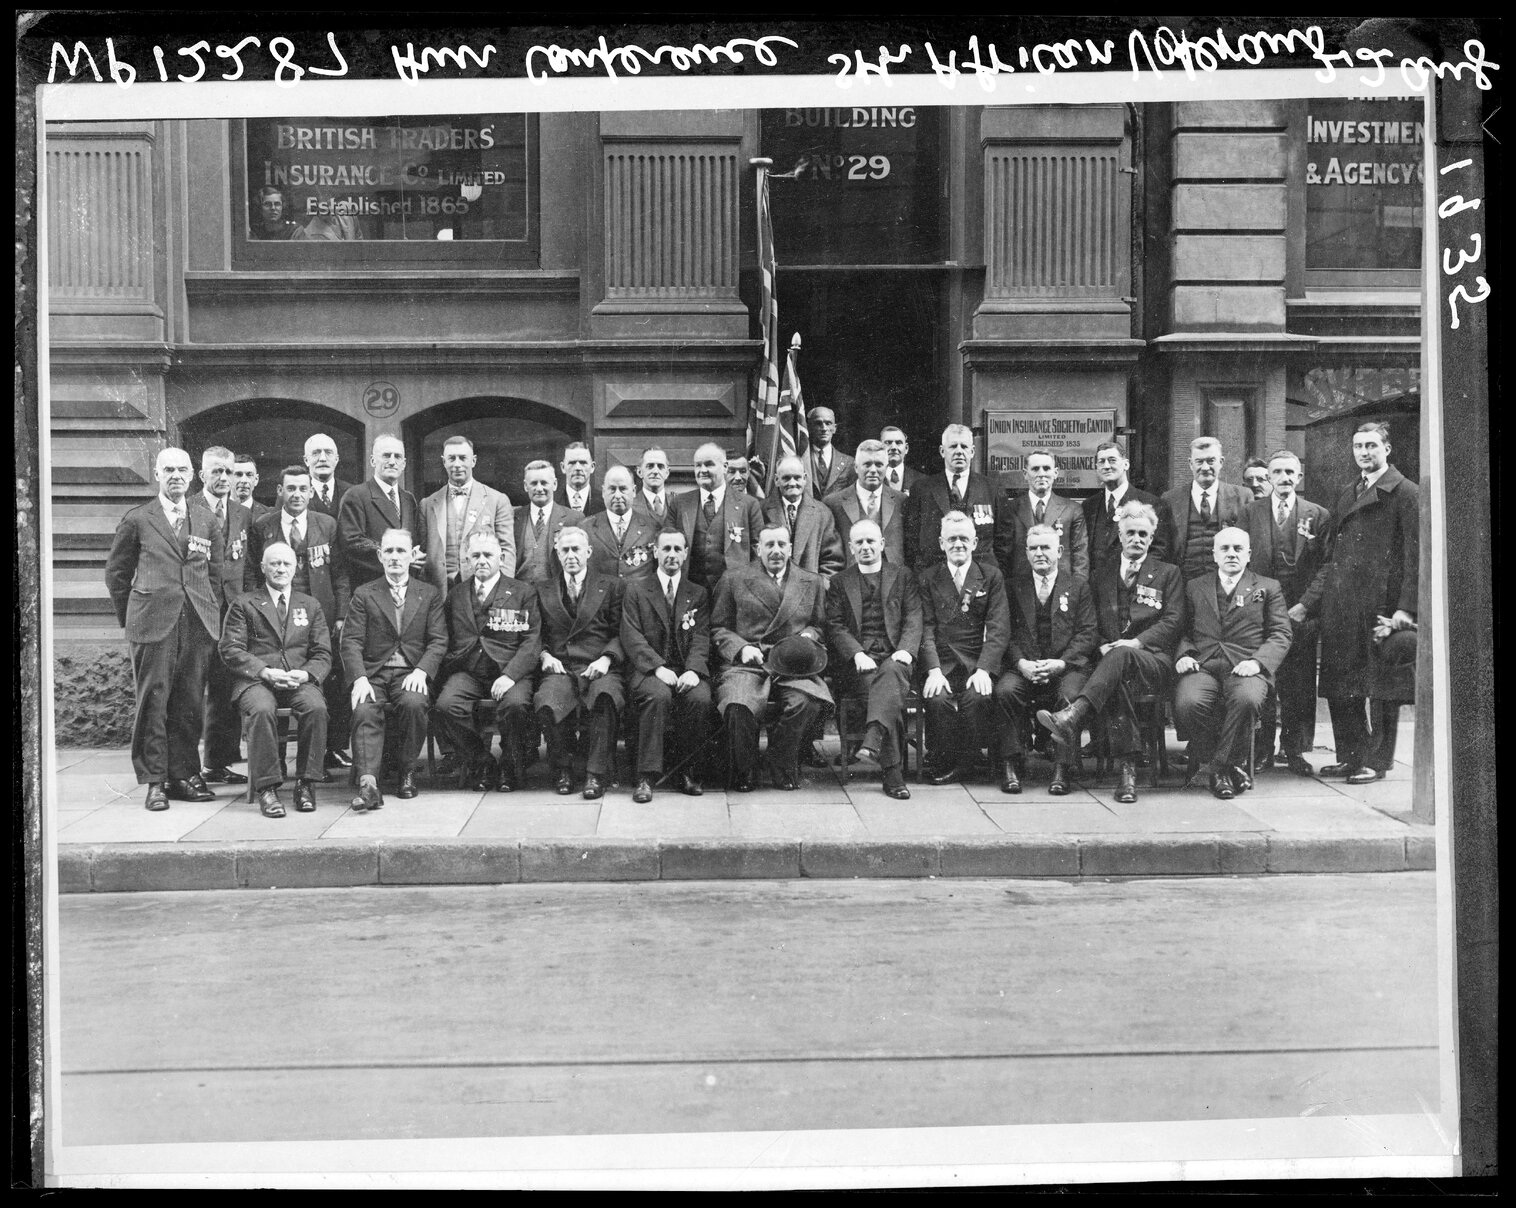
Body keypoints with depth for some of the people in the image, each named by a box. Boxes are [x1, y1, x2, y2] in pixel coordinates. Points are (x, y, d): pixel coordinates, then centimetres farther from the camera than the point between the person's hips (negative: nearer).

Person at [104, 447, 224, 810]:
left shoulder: (207, 521, 14)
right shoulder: (137, 520, 5)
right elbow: (116, 572, 10)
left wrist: (210, 612, 12)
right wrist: (131, 616, 9)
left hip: (199, 625, 3)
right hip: (153, 624, -2)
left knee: (190, 704, 4)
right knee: (153, 701, -2)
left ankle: (184, 775, 13)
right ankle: (155, 782, 4)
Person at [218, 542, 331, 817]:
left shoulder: (311, 605, 20)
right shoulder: (244, 604, 13)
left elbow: (323, 654, 13)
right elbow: (230, 649, 2)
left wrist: (306, 673, -10)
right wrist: (265, 671, -14)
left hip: (299, 680, 2)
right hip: (256, 680, -1)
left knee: (316, 708, -32)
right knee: (262, 710, -36)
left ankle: (305, 783, -21)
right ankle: (266, 787, -27)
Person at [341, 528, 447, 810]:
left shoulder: (430, 594, 14)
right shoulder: (364, 594, 12)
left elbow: (439, 641, 5)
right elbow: (351, 641, 3)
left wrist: (421, 671, -14)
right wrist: (360, 678, -15)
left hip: (411, 673, 0)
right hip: (372, 673, 0)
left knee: (413, 703, -31)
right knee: (365, 710, -29)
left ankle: (406, 770, -11)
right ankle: (368, 783, -37)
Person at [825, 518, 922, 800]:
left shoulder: (902, 576, 18)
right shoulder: (840, 582, 17)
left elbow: (914, 619, 8)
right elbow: (835, 626, 6)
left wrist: (905, 650, -12)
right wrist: (857, 654, -13)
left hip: (894, 656, 1)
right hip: (858, 659, 0)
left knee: (892, 672, -36)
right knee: (891, 694, -30)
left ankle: (873, 738, -54)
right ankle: (893, 771, -32)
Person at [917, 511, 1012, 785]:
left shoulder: (992, 576, 11)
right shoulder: (927, 578, 12)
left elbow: (998, 629, 1)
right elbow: (926, 629, 2)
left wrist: (983, 670, -15)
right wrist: (934, 670, -15)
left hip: (978, 663, 0)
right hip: (941, 663, 0)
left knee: (977, 697, -29)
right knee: (937, 699, -29)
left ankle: (963, 762, -9)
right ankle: (944, 761, -8)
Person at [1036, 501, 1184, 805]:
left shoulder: (1168, 574, 17)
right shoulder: (1103, 575, 24)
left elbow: (1173, 621, 4)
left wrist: (1137, 642, -12)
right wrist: (1102, 645, -4)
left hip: (1152, 661, -2)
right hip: (1109, 659, 2)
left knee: (1121, 655, -39)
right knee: (1112, 685, -37)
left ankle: (1071, 719, -58)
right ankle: (1127, 768, -42)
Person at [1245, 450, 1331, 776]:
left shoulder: (1318, 516, 7)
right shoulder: (1250, 512, 9)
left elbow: (1325, 568, 2)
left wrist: (1305, 606, -8)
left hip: (1300, 613, 0)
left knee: (1299, 685, 1)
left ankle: (1294, 750, 12)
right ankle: (1262, 748, 9)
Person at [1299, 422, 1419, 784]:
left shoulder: (1405, 493, -2)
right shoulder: (1347, 496, 18)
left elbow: (1415, 554, -8)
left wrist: (1406, 608, -16)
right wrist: (1307, 602, 10)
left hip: (1381, 602, -6)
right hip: (1340, 605, 7)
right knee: (1339, 685, 8)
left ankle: (1377, 761, 9)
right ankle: (1351, 756, 19)